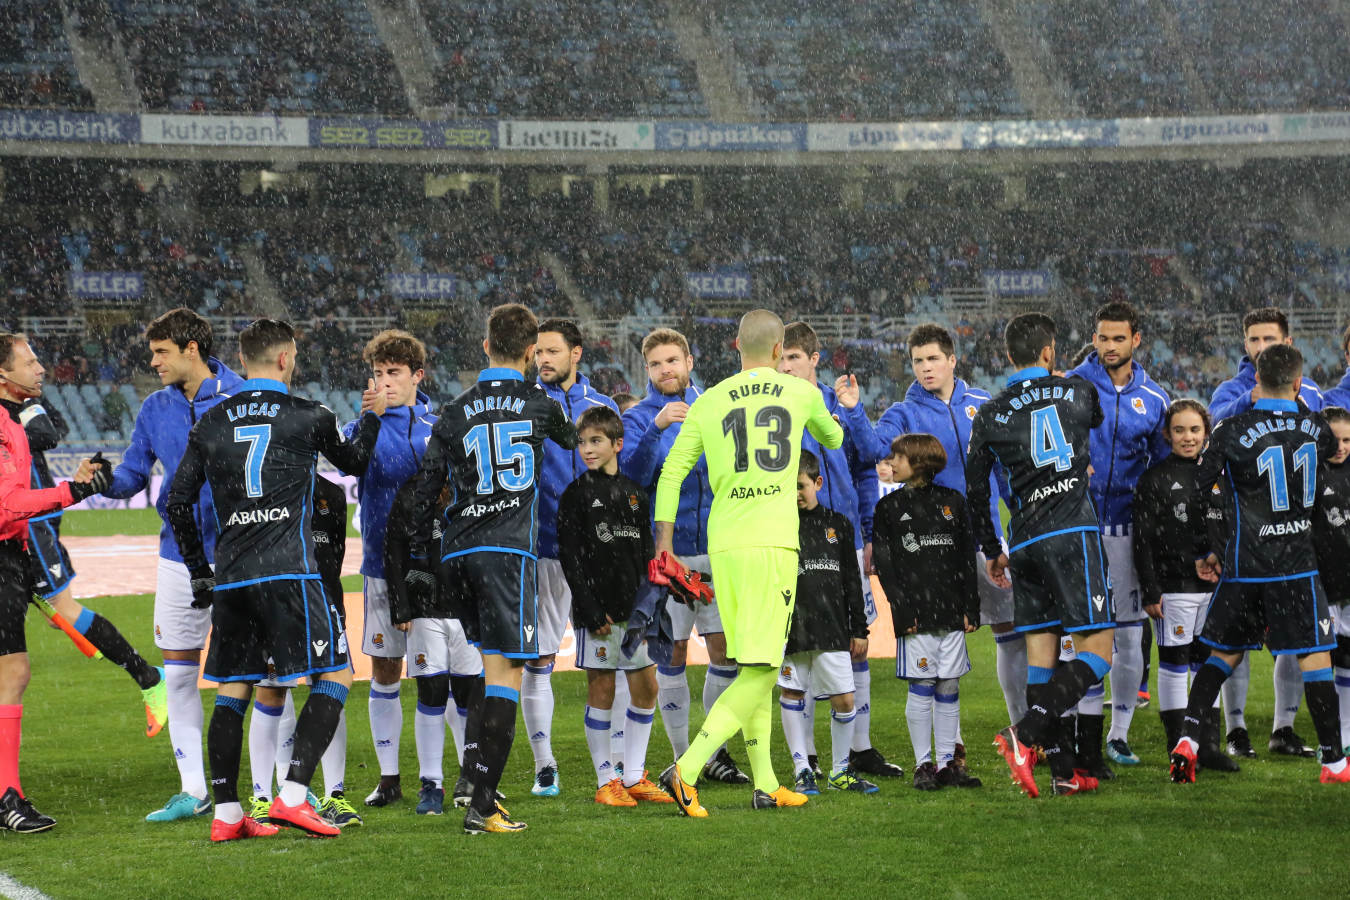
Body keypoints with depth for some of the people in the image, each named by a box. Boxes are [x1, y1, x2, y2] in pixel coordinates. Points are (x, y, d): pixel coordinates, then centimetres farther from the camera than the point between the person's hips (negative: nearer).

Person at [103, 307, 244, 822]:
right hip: (179, 558, 5)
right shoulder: (156, 409, 8)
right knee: (177, 675, 7)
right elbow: (133, 475, 7)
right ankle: (194, 790, 16)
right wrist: (105, 480, -13)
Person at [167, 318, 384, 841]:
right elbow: (354, 463, 20)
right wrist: (371, 417, 38)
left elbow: (177, 503, 12)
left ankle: (225, 813, 10)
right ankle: (292, 796, -11)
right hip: (288, 572, -5)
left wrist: (199, 570, 22)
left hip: (229, 580, 5)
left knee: (232, 690, 12)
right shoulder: (308, 417, 1)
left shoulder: (210, 423, 10)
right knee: (335, 677, 2)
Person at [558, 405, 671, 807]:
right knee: (601, 689, -2)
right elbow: (570, 558, -7)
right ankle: (606, 781, 5)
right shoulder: (575, 495, -3)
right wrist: (591, 610, -14)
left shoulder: (634, 494, 11)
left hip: (635, 608, 5)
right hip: (598, 609, -5)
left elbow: (647, 555, 14)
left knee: (646, 687, 6)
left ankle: (634, 776, 15)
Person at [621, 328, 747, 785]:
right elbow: (631, 475, -18)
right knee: (672, 653, 2)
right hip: (668, 551, -3)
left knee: (726, 647, 2)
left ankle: (717, 752, 14)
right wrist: (656, 429, -29)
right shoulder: (638, 418, 0)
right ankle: (682, 756, 11)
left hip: (718, 547, 3)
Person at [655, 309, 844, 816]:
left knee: (754, 667, 14)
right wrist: (829, 434, 50)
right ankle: (687, 770, -21)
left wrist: (663, 540, 6)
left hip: (723, 546, 4)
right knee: (758, 673, -6)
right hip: (773, 544, -4)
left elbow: (672, 471, 3)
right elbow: (833, 439, 27)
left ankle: (766, 786, 16)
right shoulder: (800, 393, 6)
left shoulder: (709, 403, 9)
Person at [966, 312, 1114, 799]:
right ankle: (1025, 734, -21)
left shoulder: (989, 416, 9)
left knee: (1040, 654, 6)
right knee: (1097, 649, -5)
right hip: (1071, 534, -4)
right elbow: (1099, 419, 30)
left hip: (1024, 541, 4)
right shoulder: (1077, 393, 5)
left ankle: (1062, 770, 5)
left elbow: (976, 494, 11)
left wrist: (992, 551, 25)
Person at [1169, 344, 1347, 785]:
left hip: (1245, 566, 0)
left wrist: (1203, 551, 7)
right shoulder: (1313, 426, 0)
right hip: (1297, 564, 0)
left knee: (1224, 653, 15)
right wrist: (1292, 403, 34)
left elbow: (1197, 498, -7)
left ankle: (1188, 736, 3)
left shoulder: (1232, 431, -8)